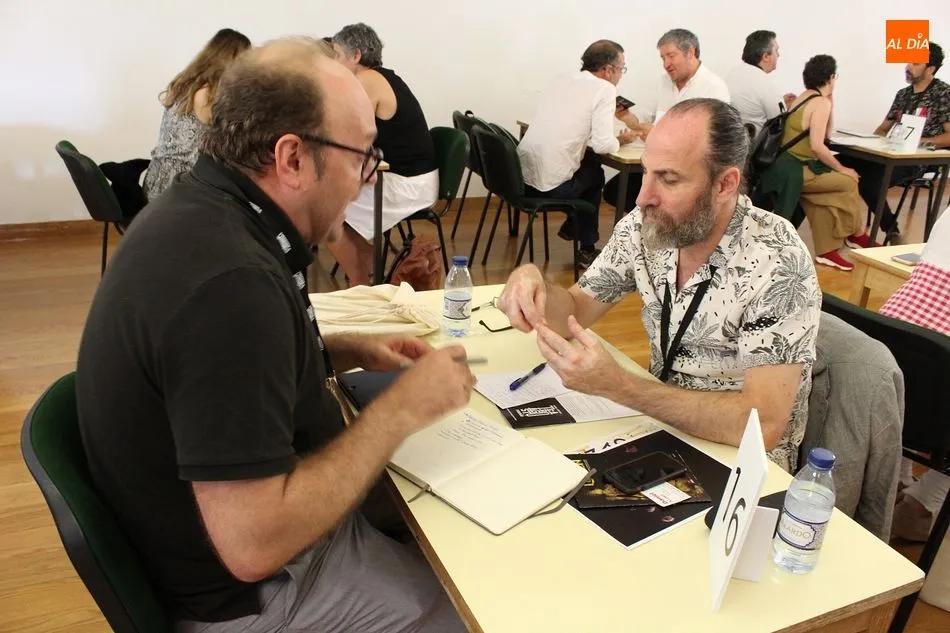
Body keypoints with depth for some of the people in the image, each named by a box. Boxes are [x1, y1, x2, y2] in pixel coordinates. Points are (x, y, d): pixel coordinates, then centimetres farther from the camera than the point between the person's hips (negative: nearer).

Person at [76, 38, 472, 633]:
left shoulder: (203, 210, -4)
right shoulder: (227, 281, -34)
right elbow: (255, 544, -33)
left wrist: (348, 351, 1)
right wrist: (404, 409, -24)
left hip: (262, 500, 8)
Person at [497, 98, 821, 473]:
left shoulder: (777, 263, -25)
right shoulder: (646, 226, -8)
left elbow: (762, 427, -29)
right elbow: (576, 312, 2)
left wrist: (616, 385, -36)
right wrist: (533, 281, -21)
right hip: (660, 423, 5)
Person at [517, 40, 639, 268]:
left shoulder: (561, 83, 15)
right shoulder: (605, 89, -5)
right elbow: (602, 145, -13)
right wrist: (621, 139, 9)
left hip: (521, 176, 7)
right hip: (550, 186, -7)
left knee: (589, 160, 27)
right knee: (595, 173, 24)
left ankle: (573, 227, 37)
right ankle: (587, 250, 30)